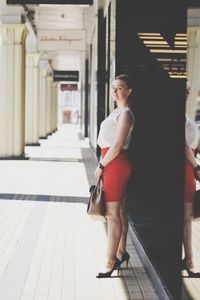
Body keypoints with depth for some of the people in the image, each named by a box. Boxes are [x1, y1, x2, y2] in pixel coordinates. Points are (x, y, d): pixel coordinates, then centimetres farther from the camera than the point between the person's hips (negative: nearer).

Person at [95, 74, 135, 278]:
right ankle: (121, 252, 24)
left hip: (115, 165, -10)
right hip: (114, 165, 10)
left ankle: (111, 262, -7)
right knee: (119, 211, 15)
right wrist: (103, 165, 16)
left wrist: (101, 166, -12)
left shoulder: (125, 114, -13)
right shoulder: (118, 111, 17)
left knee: (112, 214, -9)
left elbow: (117, 146, -18)